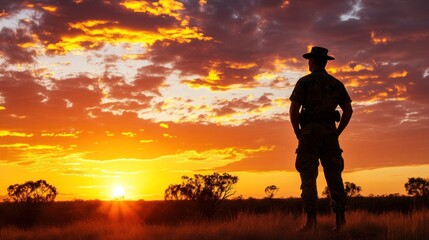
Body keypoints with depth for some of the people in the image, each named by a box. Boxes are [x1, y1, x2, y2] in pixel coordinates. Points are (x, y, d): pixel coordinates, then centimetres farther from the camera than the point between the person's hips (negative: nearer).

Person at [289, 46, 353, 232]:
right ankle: (340, 218, -5)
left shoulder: (304, 82, -1)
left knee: (308, 177, -5)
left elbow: (293, 110, -11)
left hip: (310, 132, -4)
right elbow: (348, 110, 7)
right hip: (329, 133, 4)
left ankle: (311, 220, -13)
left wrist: (298, 133, 1)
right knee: (334, 176, 4)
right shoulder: (336, 84, 13)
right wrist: (337, 133, 12)